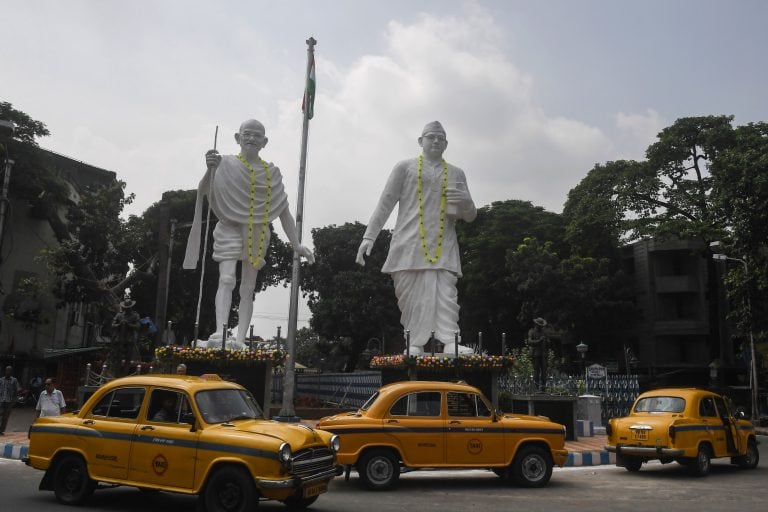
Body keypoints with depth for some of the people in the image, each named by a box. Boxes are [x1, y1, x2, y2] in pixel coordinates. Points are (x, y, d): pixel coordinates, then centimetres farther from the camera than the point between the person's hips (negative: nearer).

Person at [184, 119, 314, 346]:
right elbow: (204, 192, -7)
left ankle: (240, 340, 4)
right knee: (226, 279, -19)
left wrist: (296, 244, 4)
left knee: (248, 288, 3)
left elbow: (284, 211, 8)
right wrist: (210, 169, -25)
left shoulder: (272, 173, 8)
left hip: (257, 234, 3)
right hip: (230, 227, -3)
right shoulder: (226, 164, 1)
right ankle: (220, 331, -26)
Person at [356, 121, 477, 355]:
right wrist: (369, 236, -1)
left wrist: (467, 203, -6)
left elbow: (470, 217, 19)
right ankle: (414, 346, 3)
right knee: (412, 296, -3)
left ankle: (450, 343, -20)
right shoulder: (405, 167, 13)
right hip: (410, 244, -1)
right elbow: (385, 203, 9)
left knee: (445, 294, -13)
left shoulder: (456, 174, 19)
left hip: (443, 246, 1)